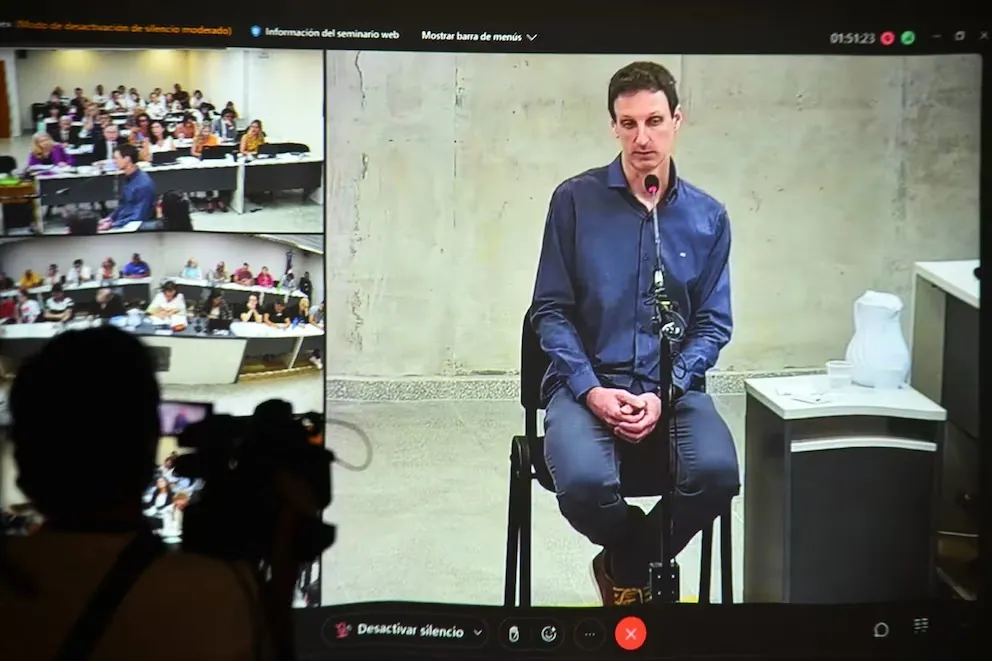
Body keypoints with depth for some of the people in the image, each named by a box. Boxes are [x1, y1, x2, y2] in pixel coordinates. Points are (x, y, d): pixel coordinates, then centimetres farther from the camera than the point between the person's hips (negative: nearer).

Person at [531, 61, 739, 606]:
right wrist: (591, 390, -11)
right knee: (583, 482, -32)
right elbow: (551, 310, 2)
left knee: (716, 473, -29)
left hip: (673, 390, 2)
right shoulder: (575, 200, 1)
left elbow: (713, 324, 7)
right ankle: (650, 558, 7)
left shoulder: (708, 217, 7)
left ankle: (626, 567, 3)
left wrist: (664, 394, -9)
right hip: (587, 385, -1)